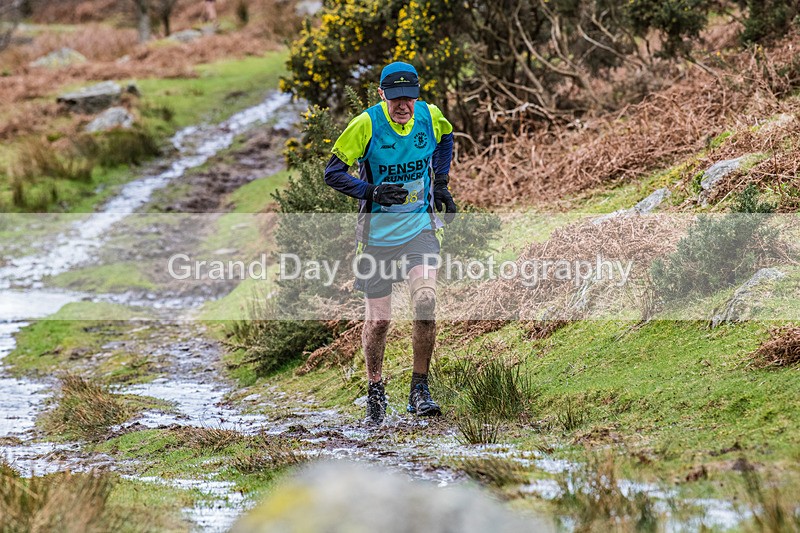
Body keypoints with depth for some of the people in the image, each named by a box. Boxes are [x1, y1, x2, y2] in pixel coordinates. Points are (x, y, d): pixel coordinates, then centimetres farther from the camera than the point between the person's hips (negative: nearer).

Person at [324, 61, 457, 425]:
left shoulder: (430, 116, -6)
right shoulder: (366, 125, -16)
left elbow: (444, 139, 19)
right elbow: (333, 172, -11)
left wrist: (440, 184, 10)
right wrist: (373, 192, -25)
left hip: (420, 227, 2)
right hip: (378, 233, -1)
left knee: (425, 303, -19)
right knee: (378, 319, 3)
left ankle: (420, 390, -6)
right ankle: (375, 391, 27)